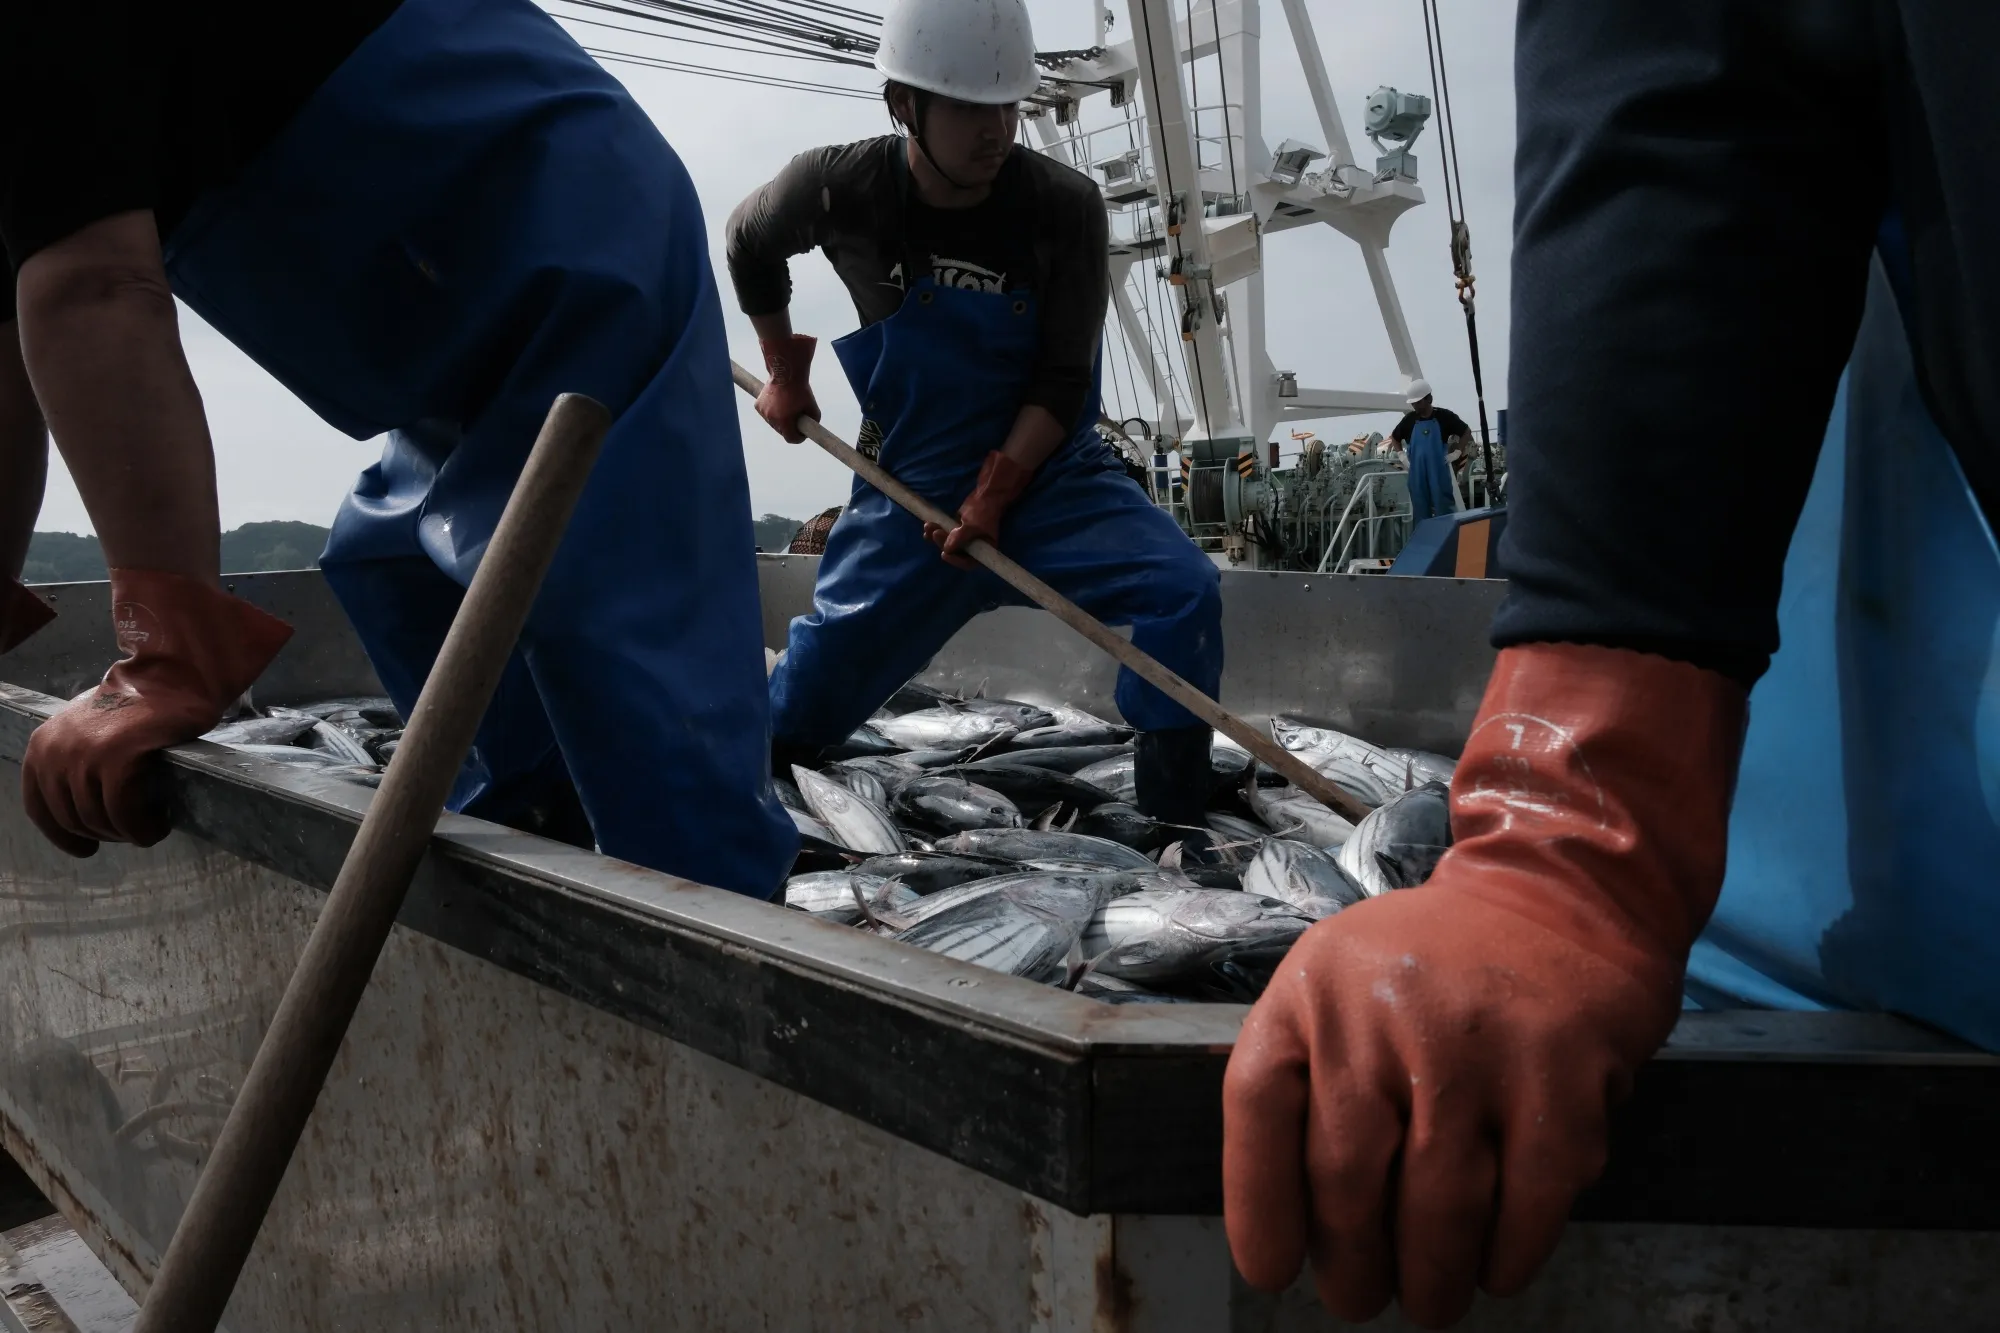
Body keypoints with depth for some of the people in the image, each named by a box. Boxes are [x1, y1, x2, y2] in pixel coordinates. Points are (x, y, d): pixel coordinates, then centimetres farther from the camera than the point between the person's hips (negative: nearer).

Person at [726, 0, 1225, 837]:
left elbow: (1062, 385, -12)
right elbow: (748, 244, 9)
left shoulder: (1065, 208, -16)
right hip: (908, 484, 1)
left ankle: (1173, 828, -13)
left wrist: (996, 497, -22)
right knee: (804, 703, 6)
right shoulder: (840, 188, -14)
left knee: (1181, 592, -24)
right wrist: (785, 373, 14)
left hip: (1050, 474, 0)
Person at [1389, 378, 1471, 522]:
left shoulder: (1444, 416, -5)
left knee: (1444, 510, -3)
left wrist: (1458, 452, -2)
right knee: (1421, 513, 6)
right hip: (1417, 474, 3)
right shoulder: (1409, 419, 4)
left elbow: (1466, 432, 5)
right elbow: (1394, 437, 21)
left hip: (1439, 472, -3)